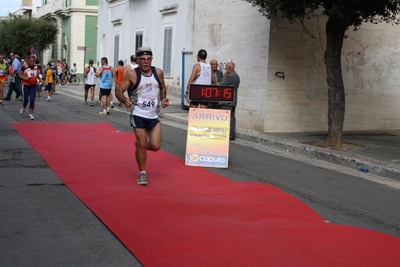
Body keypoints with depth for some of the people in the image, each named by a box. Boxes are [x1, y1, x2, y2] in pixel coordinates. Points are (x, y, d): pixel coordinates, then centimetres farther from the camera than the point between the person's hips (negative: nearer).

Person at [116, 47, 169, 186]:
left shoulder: (158, 72, 1)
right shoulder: (132, 74, -10)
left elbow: (163, 88, 18)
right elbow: (119, 91, -8)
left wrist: (163, 99, -2)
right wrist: (125, 100, -28)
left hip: (154, 115, 3)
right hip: (138, 114, -3)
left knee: (155, 146, -2)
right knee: (142, 144, -4)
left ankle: (140, 144, 32)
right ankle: (142, 173, 15)